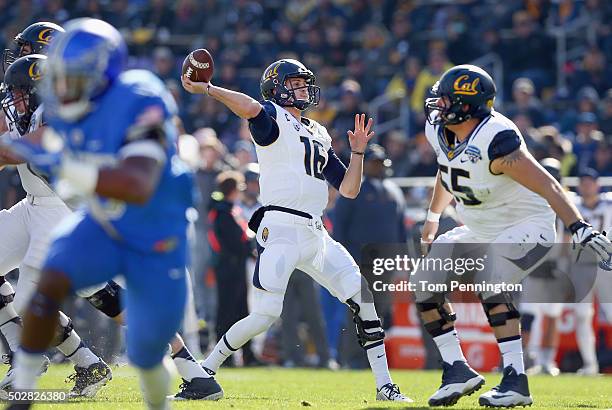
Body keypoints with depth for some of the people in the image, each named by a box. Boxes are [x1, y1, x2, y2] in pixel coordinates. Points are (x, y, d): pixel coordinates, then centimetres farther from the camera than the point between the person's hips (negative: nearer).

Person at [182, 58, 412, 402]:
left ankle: (384, 385, 6)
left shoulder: (319, 135, 22)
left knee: (365, 297, 0)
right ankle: (204, 371, 1)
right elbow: (252, 108, -25)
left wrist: (358, 153, 10)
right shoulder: (273, 117, 1)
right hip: (281, 230, -7)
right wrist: (206, 89, -26)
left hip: (316, 235, 7)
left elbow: (348, 189, 21)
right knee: (265, 315, -15)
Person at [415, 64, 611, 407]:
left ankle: (516, 380, -27)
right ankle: (458, 371, 7)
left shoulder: (494, 141, -30)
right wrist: (433, 217, 30)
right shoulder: (440, 129, -4)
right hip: (480, 232, 9)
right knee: (425, 284, 0)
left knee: (489, 285, -31)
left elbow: (546, 186, -34)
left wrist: (580, 228, -43)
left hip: (527, 227, -9)